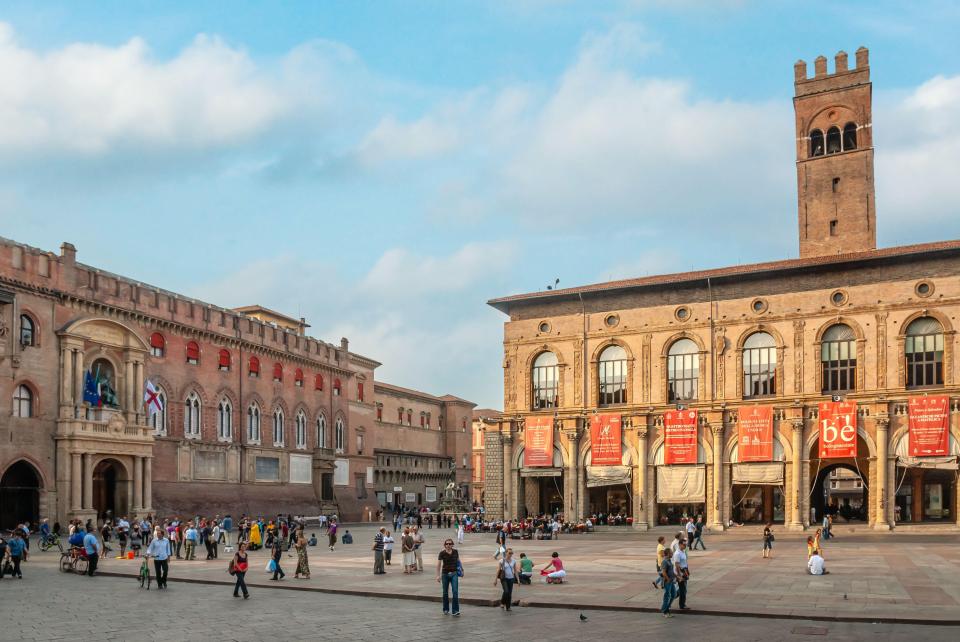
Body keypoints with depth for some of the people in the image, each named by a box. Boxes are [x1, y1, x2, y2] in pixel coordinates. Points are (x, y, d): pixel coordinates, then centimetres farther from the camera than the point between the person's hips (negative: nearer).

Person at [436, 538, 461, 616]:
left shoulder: (455, 552, -1)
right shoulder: (442, 553, -8)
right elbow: (438, 564, -8)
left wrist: (461, 569, 14)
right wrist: (438, 575, -12)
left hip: (454, 574, 1)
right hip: (445, 574, -1)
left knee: (455, 592, -10)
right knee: (445, 592, 9)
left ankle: (456, 610, -10)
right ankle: (446, 609, 25)